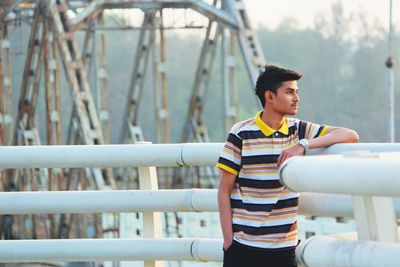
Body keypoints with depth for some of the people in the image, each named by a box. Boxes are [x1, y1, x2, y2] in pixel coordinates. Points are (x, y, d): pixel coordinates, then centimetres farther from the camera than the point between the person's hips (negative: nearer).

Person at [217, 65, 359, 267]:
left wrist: (304, 145, -13)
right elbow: (224, 191, -2)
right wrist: (228, 241, -8)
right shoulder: (241, 134, -4)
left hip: (285, 248, 4)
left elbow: (350, 136, -1)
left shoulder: (298, 130, 7)